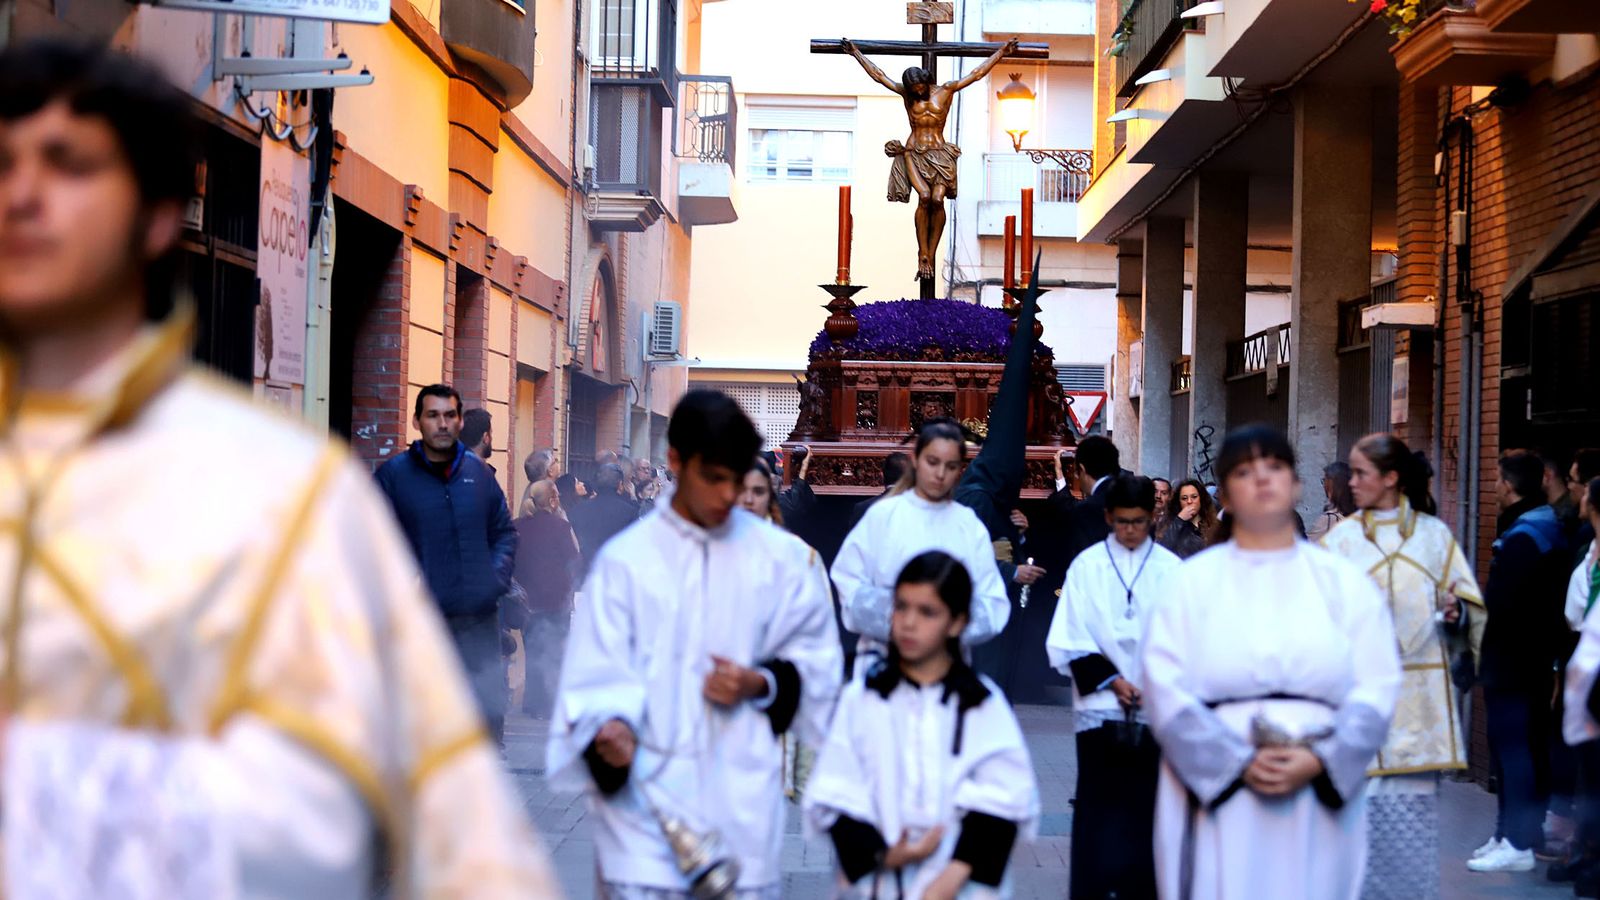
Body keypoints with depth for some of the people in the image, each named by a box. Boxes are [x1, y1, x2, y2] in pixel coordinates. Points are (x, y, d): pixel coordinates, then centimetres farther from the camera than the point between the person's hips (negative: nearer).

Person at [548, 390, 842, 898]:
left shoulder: (781, 557, 4)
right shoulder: (625, 560, -2)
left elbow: (815, 656, 13)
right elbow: (597, 678, -4)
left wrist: (761, 683, -6)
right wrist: (610, 729, -24)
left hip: (744, 801, 2)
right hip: (646, 796, -2)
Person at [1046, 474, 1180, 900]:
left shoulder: (1170, 569, 3)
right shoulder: (1087, 566, 3)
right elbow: (1071, 640, 1)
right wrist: (1110, 680, -8)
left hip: (1156, 708, 1)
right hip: (1100, 705, -1)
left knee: (1144, 804, 4)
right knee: (1098, 805, -1)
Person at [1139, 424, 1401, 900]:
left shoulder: (1345, 583, 11)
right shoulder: (1190, 582, 7)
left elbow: (1378, 687, 1)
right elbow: (1166, 687, -3)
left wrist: (1318, 762, -14)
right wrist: (1239, 763, -16)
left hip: (1321, 800, 1)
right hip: (1221, 797, -1)